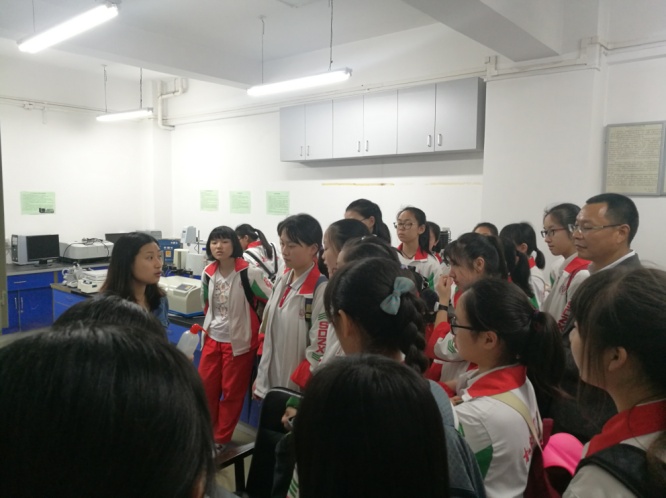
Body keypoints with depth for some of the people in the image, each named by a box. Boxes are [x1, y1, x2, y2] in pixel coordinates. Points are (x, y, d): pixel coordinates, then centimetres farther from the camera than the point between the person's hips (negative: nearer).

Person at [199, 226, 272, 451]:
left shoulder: (249, 273, -18)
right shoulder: (208, 273, 1)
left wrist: (260, 330, -7)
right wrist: (206, 328, 17)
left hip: (239, 341, -5)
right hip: (212, 339, 5)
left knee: (232, 392, 10)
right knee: (205, 388, 15)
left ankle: (221, 439, 28)